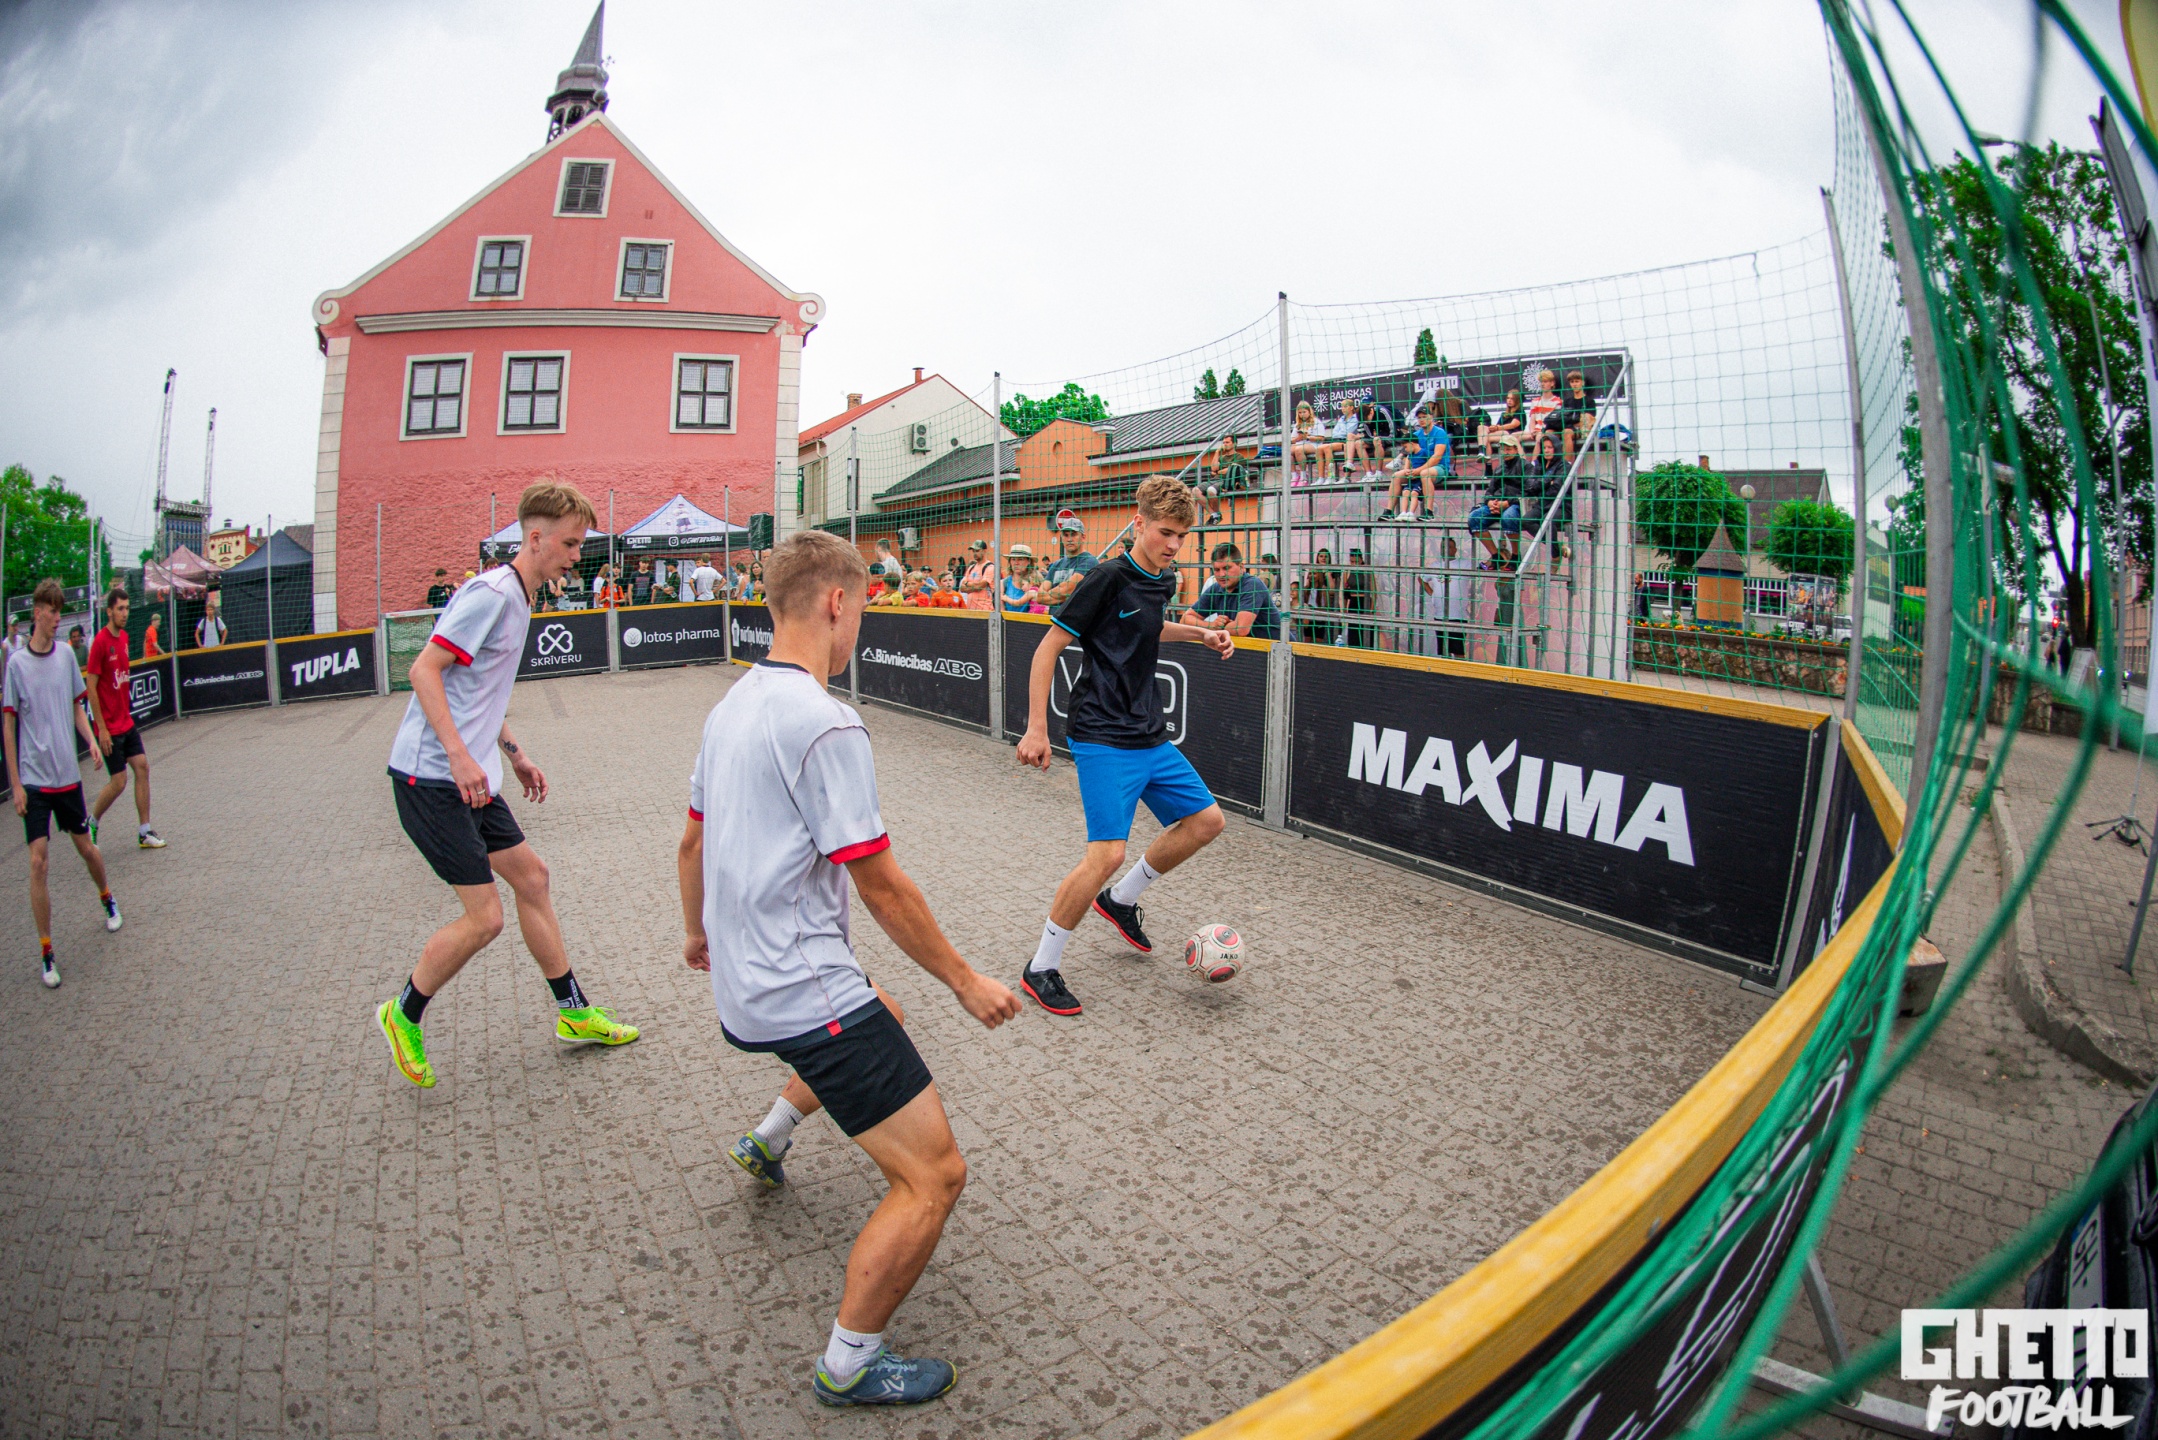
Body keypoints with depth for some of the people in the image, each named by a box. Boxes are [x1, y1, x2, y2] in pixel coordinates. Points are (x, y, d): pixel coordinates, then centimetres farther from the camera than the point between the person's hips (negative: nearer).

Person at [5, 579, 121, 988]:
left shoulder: (66, 655, 2)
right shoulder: (17, 662, -7)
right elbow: (8, 725, -5)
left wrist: (91, 738, -6)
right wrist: (15, 783, -7)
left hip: (68, 774, 3)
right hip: (33, 779, -3)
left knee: (86, 848, 14)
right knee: (38, 864, -5)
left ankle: (107, 899, 43)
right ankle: (46, 952, 4)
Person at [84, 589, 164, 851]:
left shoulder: (124, 637, 8)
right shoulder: (100, 641, -16)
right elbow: (91, 687, -16)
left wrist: (127, 703, 15)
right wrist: (102, 728, -17)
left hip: (126, 721, 7)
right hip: (109, 727, -7)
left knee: (142, 767, 5)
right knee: (118, 782, -2)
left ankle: (144, 832, 10)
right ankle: (91, 823, 21)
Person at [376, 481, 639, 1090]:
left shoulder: (517, 599, 15)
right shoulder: (492, 593, -15)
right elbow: (424, 669, -21)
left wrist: (514, 753, 23)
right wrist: (460, 756, -27)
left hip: (468, 775, 10)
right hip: (431, 776, -10)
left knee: (530, 876, 13)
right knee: (484, 916, -7)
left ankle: (573, 1012, 23)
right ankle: (403, 1016, 17)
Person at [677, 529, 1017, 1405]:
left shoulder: (734, 704, 7)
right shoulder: (825, 725, -22)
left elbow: (693, 844, 19)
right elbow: (881, 888, -20)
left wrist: (698, 933, 36)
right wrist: (966, 984, -8)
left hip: (742, 987, 10)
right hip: (807, 996, -10)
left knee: (877, 1015, 36)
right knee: (935, 1176, -4)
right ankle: (846, 1368, 11)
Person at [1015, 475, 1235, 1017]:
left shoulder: (1163, 580, 9)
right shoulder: (1109, 577, -14)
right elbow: (1048, 648, -11)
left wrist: (1200, 633, 19)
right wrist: (1036, 729, -15)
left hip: (1149, 737, 9)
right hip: (1103, 739, -9)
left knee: (1206, 818, 12)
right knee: (1108, 851, -17)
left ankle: (1120, 899, 29)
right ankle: (1041, 968, 1)